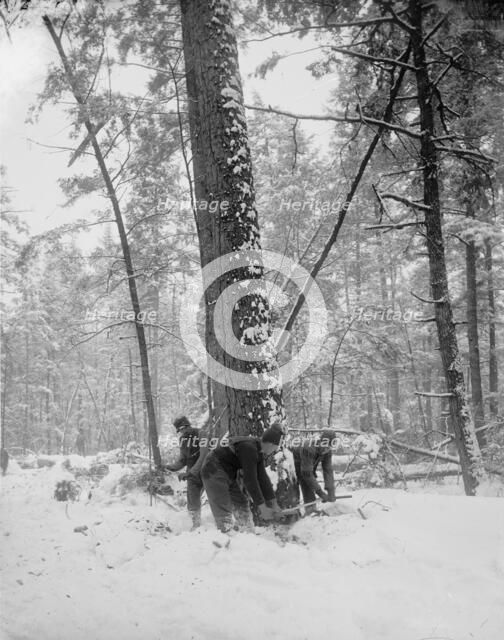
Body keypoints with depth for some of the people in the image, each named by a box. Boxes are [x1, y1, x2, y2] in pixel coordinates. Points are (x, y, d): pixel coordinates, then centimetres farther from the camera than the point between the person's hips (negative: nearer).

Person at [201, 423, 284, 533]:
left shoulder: (259, 451, 3)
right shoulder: (249, 447, -27)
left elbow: (262, 477, 7)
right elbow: (250, 479, -27)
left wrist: (273, 502, 6)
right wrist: (261, 505, -23)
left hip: (228, 474, 10)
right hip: (215, 472, -10)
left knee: (241, 503, 14)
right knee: (224, 511, -14)